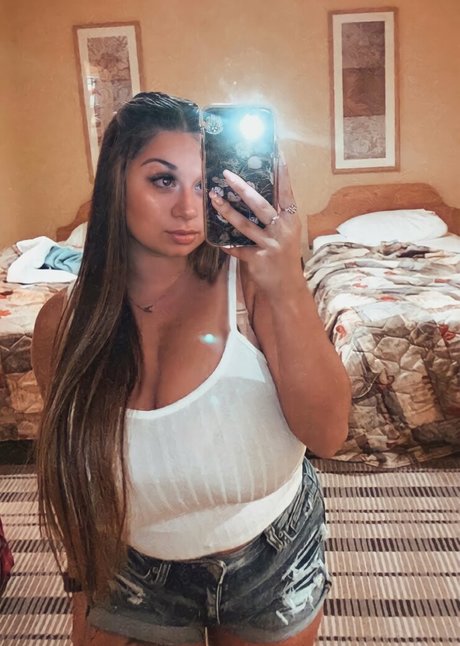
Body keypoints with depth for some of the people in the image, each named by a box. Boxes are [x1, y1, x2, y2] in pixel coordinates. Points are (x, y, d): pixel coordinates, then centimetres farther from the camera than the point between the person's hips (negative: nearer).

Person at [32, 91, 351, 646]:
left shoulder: (247, 281, -20)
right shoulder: (63, 322, -13)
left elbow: (327, 435, -26)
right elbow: (69, 469, 0)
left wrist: (288, 289, -39)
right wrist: (88, 588, 9)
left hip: (274, 560, 0)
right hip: (136, 575, 2)